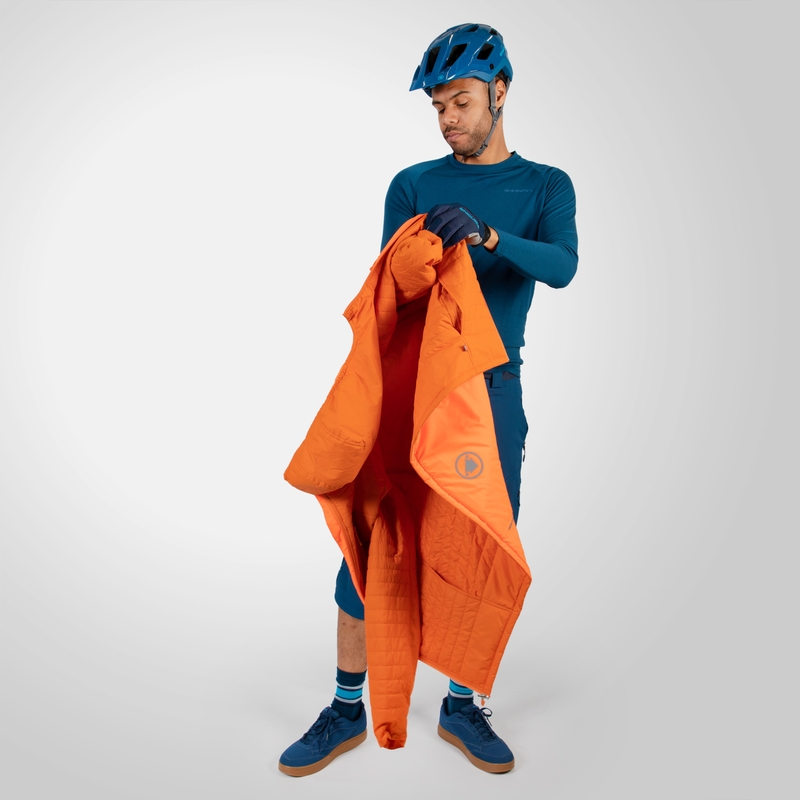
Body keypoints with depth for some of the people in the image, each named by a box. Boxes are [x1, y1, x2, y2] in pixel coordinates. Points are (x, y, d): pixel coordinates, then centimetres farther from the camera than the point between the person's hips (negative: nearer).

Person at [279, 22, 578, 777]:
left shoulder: (545, 186, 8)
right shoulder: (412, 185, 6)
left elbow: (562, 267, -11)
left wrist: (487, 234, -29)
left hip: (493, 395, 1)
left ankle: (461, 706, 23)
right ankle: (347, 709, 15)